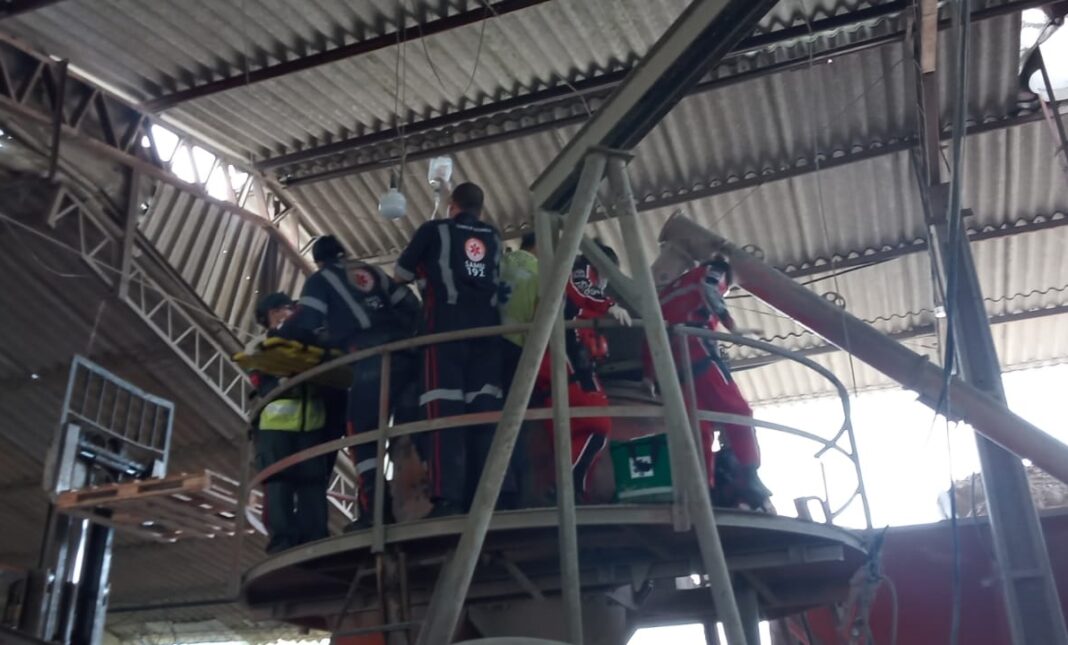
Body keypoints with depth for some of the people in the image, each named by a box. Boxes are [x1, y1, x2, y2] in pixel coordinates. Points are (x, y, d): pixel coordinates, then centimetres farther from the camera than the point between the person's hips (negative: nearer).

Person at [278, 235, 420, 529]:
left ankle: (374, 510, -9)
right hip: (404, 353, 5)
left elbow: (305, 322, 2)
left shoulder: (320, 279, 15)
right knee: (413, 425, 9)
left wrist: (278, 339, 19)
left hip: (371, 357, -5)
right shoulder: (372, 271, 29)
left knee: (362, 432, 0)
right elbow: (411, 305, 24)